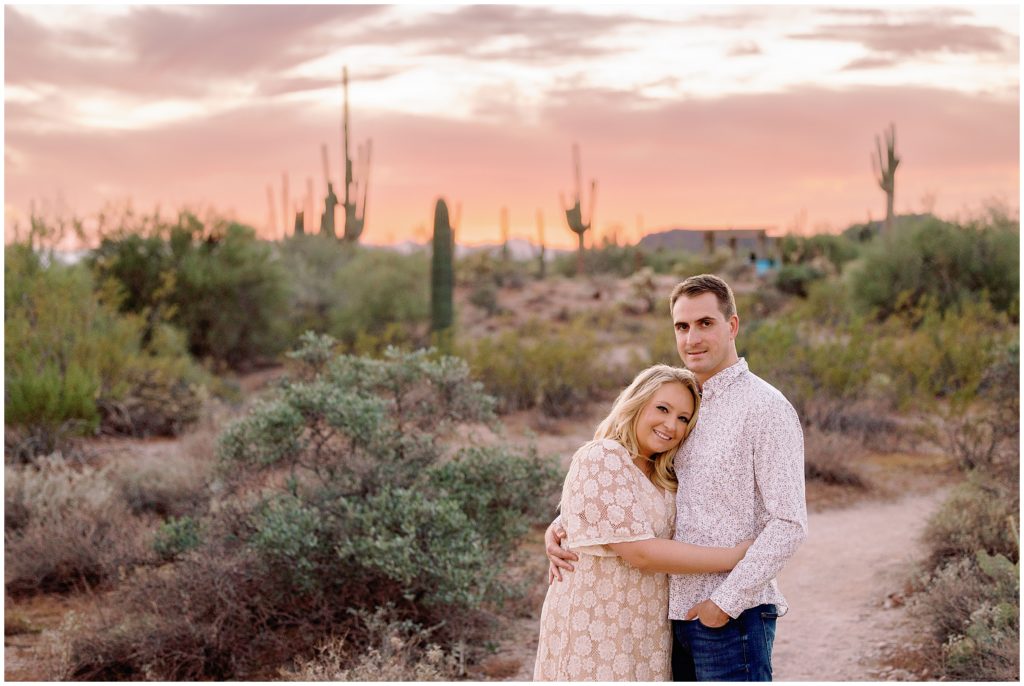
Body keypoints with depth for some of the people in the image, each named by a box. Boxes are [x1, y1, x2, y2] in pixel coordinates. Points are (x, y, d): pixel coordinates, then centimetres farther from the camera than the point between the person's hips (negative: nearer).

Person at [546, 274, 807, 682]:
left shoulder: (765, 408, -10)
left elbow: (788, 525, -15)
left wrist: (726, 602, -17)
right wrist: (561, 525, 1)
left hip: (733, 618, -7)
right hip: (676, 616, 7)